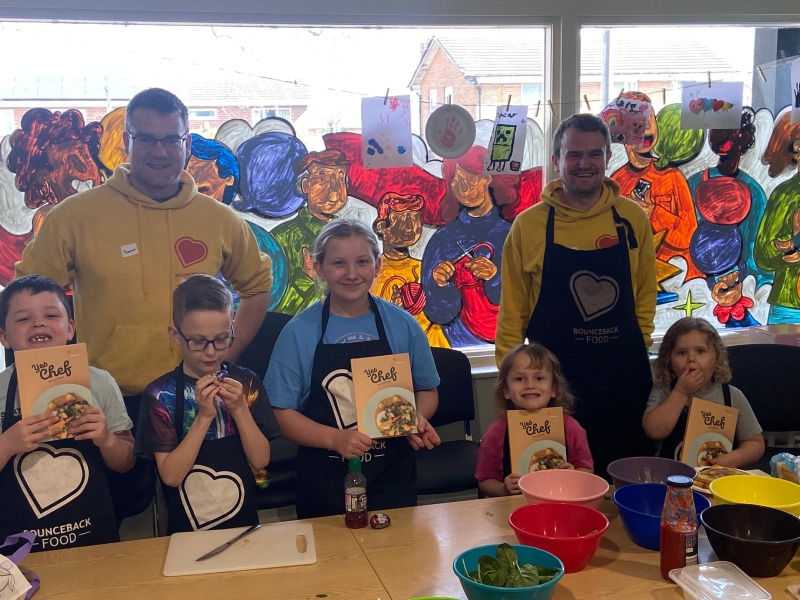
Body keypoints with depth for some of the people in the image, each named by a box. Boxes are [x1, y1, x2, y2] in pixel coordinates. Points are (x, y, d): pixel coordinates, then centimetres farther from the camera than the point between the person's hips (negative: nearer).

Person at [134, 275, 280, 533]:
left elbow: (260, 460, -2)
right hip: (188, 530, -1)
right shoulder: (160, 393, -6)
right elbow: (171, 475, -10)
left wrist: (239, 408, -14)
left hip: (244, 523, 1)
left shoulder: (246, 382, 0)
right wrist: (204, 417, -19)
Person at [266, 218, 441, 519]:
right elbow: (282, 412, -6)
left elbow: (427, 390, 10)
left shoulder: (403, 325, -2)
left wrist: (418, 418, -12)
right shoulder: (298, 332, -7)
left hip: (392, 473, 1)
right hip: (325, 481, -1)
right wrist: (336, 440, -20)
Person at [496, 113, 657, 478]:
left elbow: (645, 294, 11)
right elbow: (512, 311, 0)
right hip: (553, 378, -2)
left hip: (624, 379, 2)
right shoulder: (529, 225, -4)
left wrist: (635, 349, 5)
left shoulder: (632, 219, 1)